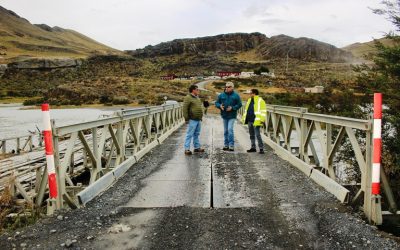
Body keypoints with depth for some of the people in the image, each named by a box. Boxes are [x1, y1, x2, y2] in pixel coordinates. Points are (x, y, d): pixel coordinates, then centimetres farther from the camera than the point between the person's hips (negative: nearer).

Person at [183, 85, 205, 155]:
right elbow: (185, 109, -15)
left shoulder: (197, 98, 17)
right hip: (192, 120, -9)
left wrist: (201, 117, 22)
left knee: (196, 134, 14)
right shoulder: (188, 98, -11)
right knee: (189, 135, -6)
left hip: (198, 120, 9)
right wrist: (186, 118, -17)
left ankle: (197, 147, 22)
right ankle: (187, 149, -2)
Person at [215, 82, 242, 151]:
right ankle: (226, 145, 21)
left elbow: (239, 104, -3)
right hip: (224, 115, 4)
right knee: (225, 131, 11)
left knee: (230, 129, -14)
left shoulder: (236, 95, -3)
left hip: (232, 116, -4)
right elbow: (216, 103, 10)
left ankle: (231, 145, -8)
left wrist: (232, 108, -17)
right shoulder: (221, 95, 5)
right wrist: (220, 106, -12)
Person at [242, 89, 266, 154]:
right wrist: (244, 118, 21)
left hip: (256, 121, -8)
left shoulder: (260, 101, -8)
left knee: (257, 135, -10)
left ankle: (261, 148, -3)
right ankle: (253, 147, 23)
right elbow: (246, 110, 23)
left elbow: (263, 111, -11)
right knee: (252, 135, 13)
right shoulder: (249, 100, 15)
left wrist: (262, 120, -17)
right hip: (249, 121, 8)